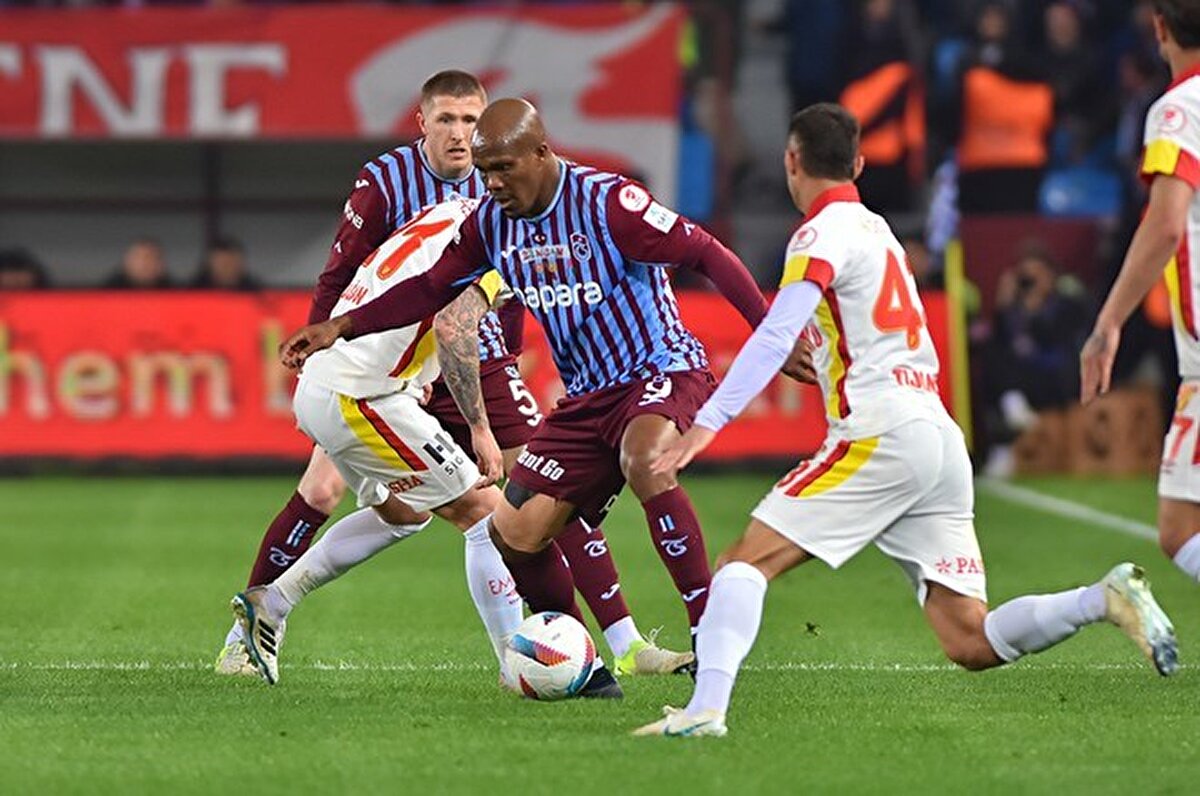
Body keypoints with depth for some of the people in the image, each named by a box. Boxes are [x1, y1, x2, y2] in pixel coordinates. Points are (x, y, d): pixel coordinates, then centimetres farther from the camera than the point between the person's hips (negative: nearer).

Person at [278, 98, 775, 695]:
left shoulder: (607, 202, -18)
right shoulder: (491, 222, 2)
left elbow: (705, 254, -16)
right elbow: (432, 288, 14)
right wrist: (340, 327, 6)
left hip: (662, 371, -7)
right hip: (586, 396, 7)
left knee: (643, 461, -39)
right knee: (515, 534, -3)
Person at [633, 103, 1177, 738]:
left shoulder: (823, 234, -3)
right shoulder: (877, 229, 24)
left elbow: (776, 335, -18)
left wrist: (707, 422, -25)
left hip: (881, 436, -8)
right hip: (942, 441, 8)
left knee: (747, 561, -7)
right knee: (972, 644, 3)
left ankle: (707, 707, -23)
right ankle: (1106, 599, -12)